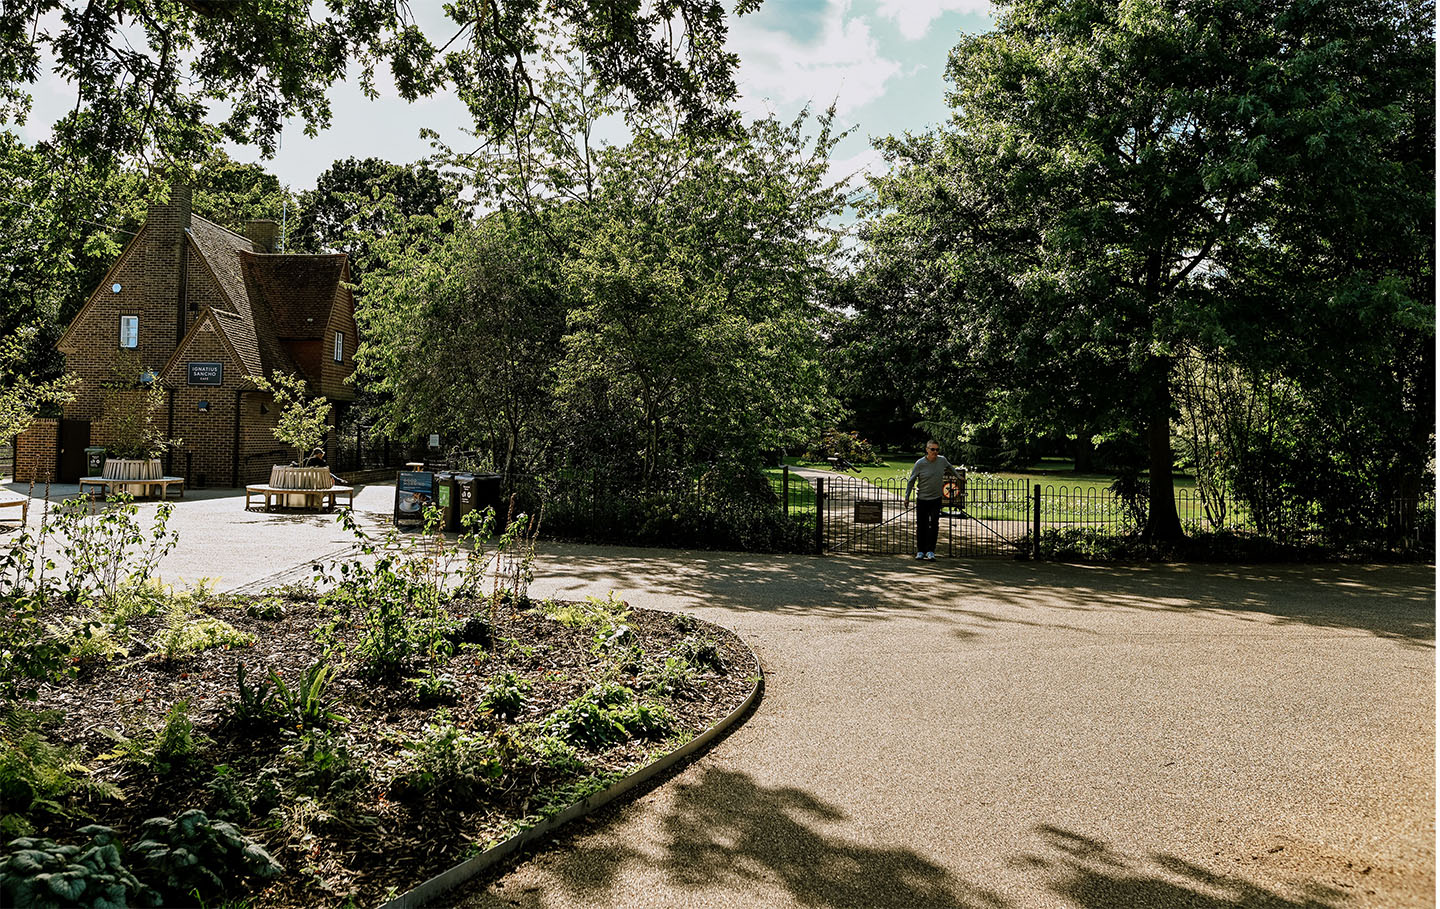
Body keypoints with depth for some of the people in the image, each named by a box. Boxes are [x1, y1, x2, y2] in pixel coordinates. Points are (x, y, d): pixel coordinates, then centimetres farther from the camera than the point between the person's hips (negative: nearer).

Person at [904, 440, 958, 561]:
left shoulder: (942, 460, -2)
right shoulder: (920, 464, -11)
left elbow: (950, 467, 22)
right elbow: (911, 481, -2)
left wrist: (958, 477, 36)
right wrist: (907, 497, -1)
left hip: (936, 498, 2)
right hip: (922, 499, -2)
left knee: (934, 525, -8)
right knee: (921, 526, 5)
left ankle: (930, 551, -3)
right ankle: (920, 551, 17)